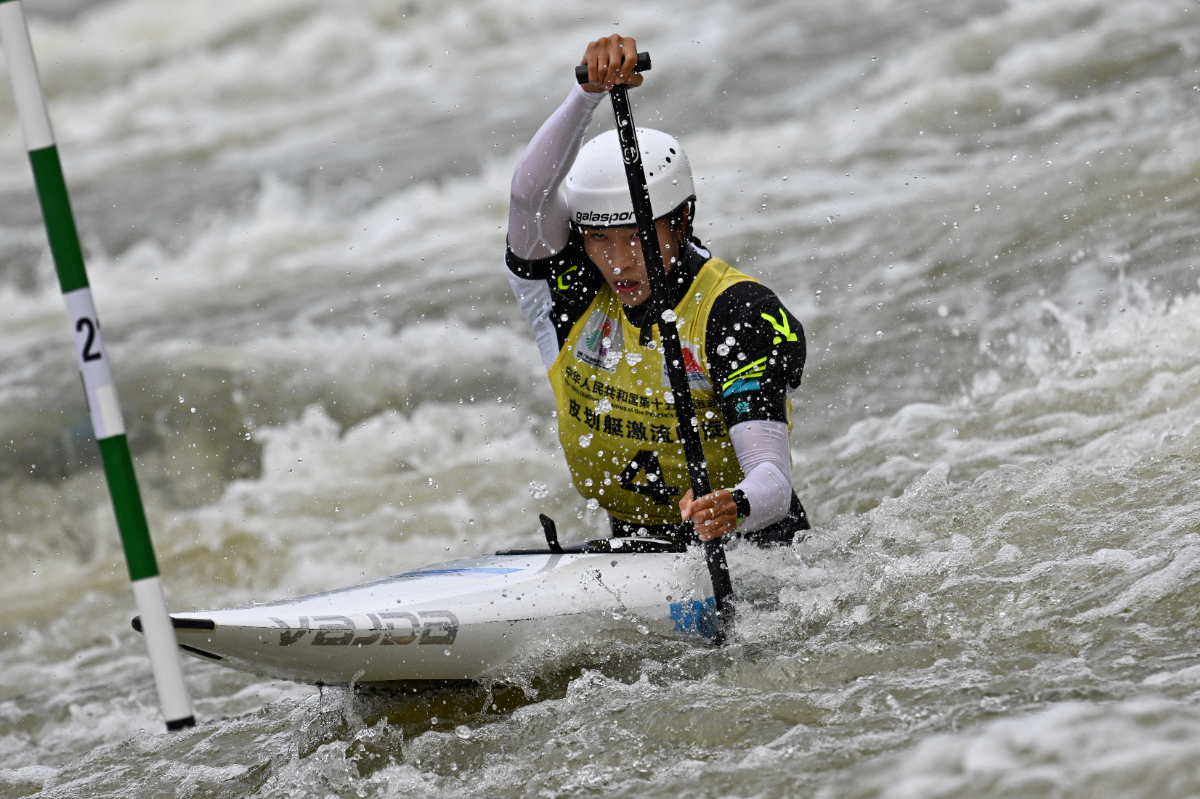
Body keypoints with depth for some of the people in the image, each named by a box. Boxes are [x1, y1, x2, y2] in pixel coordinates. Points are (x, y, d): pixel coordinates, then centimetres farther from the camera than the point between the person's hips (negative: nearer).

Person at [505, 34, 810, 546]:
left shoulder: (740, 314, -18)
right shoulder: (563, 295, -6)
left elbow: (773, 485, -28)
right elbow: (531, 189, -28)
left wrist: (735, 505, -52)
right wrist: (591, 91, -42)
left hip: (752, 540, -3)